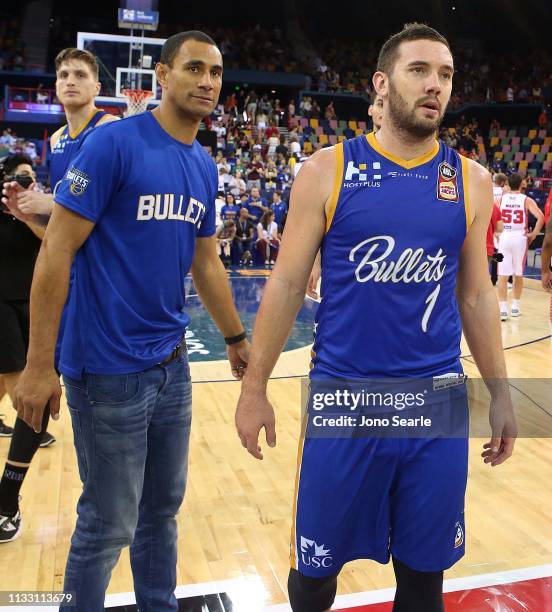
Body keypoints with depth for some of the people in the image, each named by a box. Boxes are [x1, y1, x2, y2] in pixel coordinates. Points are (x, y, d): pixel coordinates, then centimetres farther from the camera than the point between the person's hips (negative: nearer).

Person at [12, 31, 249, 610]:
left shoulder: (205, 166, 9)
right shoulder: (113, 142, -11)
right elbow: (56, 251, -13)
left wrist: (236, 338, 22)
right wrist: (39, 365, -15)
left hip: (171, 364, 7)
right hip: (109, 368, -6)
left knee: (162, 509, 19)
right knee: (108, 524, 7)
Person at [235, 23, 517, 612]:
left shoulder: (470, 180, 4)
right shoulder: (327, 170, -3)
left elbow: (476, 295, 10)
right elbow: (287, 284, -2)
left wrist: (501, 394, 10)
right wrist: (254, 387, -2)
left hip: (438, 402, 2)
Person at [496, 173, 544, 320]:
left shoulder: (501, 199, 5)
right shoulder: (526, 200, -1)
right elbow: (540, 217, -13)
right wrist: (533, 234, -3)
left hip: (504, 237, 0)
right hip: (520, 238, 0)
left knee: (502, 276, 1)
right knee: (518, 275, 14)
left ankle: (502, 310, -5)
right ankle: (515, 307, 22)